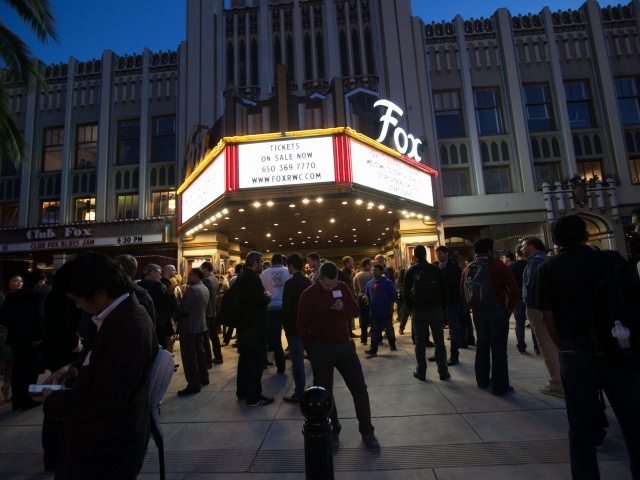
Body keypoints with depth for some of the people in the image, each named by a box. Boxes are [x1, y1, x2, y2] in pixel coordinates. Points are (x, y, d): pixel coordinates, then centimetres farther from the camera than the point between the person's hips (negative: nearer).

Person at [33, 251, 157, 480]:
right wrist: (75, 368, -1)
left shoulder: (131, 327, -32)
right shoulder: (120, 314, 2)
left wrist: (53, 400, -13)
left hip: (110, 444, -9)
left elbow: (105, 399, -28)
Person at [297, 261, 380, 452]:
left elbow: (356, 310, 6)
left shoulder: (343, 287, -1)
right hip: (321, 349, -3)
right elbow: (302, 326, -6)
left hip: (345, 345, 3)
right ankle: (333, 432, 31)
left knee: (359, 388, 7)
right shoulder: (308, 294, -11)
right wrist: (312, 350, -3)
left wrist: (343, 307, -15)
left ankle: (367, 432, 25)